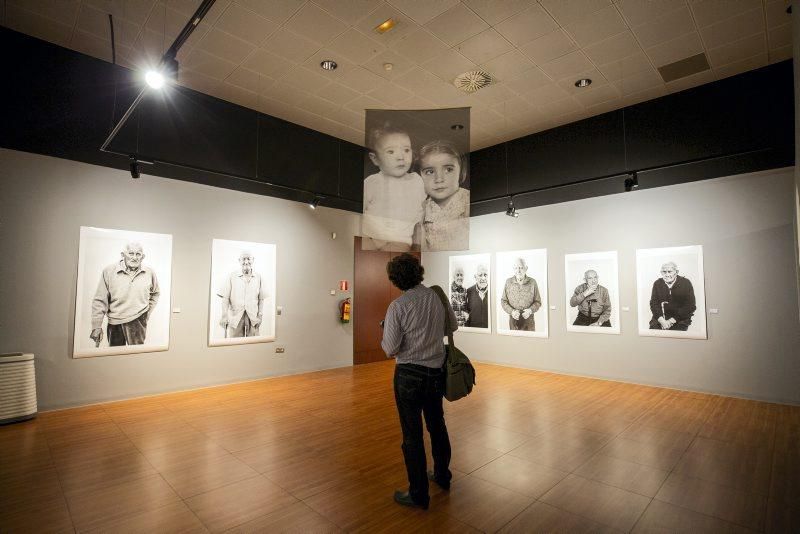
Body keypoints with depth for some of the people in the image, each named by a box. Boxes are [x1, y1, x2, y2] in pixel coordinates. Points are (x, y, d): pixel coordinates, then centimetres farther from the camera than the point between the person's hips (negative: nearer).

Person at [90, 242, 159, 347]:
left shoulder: (150, 273, 0)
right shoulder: (109, 271, -6)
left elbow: (155, 293, 19)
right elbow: (100, 301, -4)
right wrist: (97, 326, -7)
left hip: (138, 320, 0)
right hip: (114, 322, 0)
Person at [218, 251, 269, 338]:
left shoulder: (258, 277, 5)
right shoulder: (232, 276, 2)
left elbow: (261, 299, 7)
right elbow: (225, 298, 1)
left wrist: (260, 316, 2)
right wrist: (224, 316, -5)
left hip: (253, 317, 1)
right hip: (235, 317, -1)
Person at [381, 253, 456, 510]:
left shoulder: (398, 306, -18)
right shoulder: (438, 296, -4)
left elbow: (390, 349, -16)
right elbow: (453, 327, 11)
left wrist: (385, 335, 4)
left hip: (409, 374, -5)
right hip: (437, 372, 5)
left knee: (412, 434, 9)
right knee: (437, 424, 24)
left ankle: (419, 494, 23)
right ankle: (442, 475, 44)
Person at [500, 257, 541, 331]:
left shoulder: (532, 282, -4)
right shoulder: (508, 282, -1)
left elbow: (538, 302, 3)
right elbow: (503, 301, 3)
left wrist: (530, 310, -16)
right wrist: (511, 311, -13)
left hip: (528, 320, -1)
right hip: (513, 320, 1)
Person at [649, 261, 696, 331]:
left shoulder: (685, 283, -2)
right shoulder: (657, 283, 5)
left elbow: (691, 306, -6)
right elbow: (653, 303, 1)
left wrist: (672, 321, -13)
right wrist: (661, 320, -15)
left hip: (680, 320, -2)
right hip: (660, 319, 2)